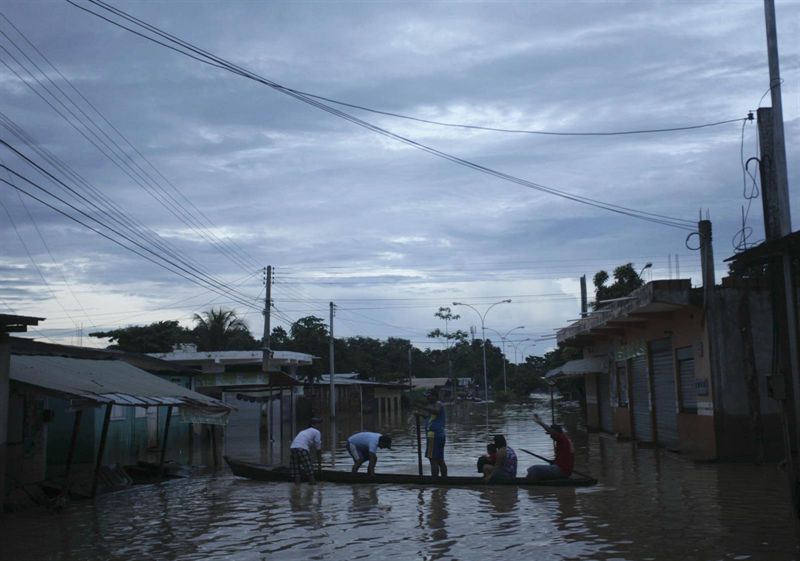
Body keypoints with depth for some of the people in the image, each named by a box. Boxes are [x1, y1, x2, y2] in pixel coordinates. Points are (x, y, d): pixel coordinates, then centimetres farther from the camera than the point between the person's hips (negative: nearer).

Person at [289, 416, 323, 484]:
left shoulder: (303, 431, 36)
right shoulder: (316, 432, 17)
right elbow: (318, 449, 15)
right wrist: (319, 464, 21)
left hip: (292, 448, 6)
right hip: (302, 449, -6)